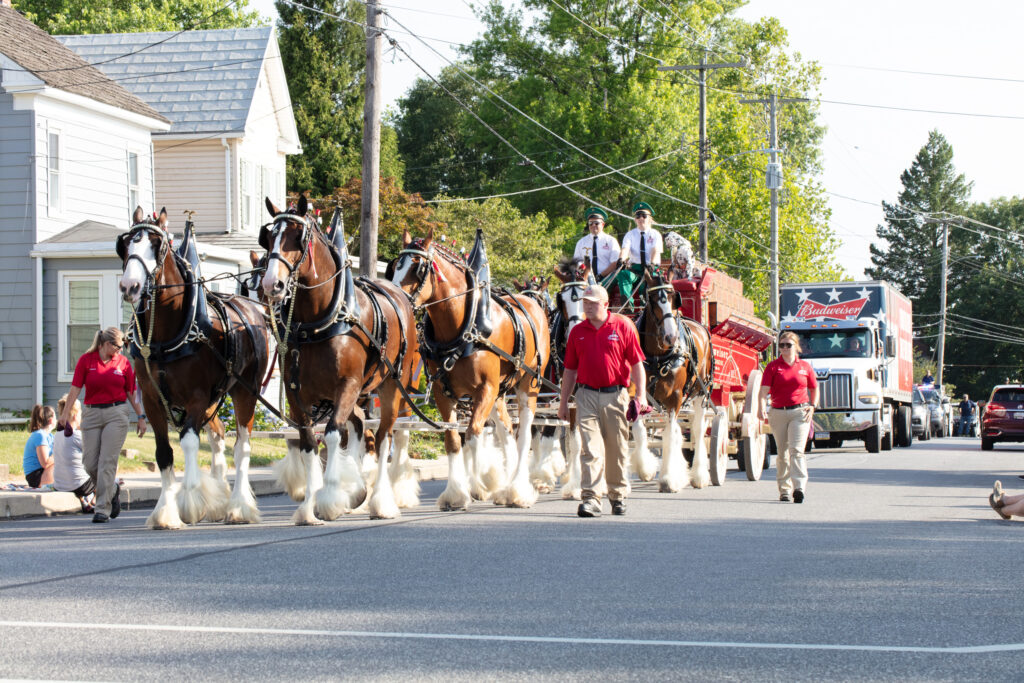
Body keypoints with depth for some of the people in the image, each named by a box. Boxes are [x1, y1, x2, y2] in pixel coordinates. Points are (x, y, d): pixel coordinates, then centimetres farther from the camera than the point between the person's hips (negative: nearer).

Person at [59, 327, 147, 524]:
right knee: (90, 463, 1)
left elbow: (131, 393, 11)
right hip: (91, 414, 1)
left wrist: (141, 416, 9)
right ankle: (112, 490, 28)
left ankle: (103, 509, -6)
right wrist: (66, 413, -6)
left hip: (116, 414, -1)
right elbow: (75, 388, -1)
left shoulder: (123, 363, 5)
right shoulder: (86, 360, 2)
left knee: (107, 461, -9)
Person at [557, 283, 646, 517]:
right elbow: (570, 370, 14)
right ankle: (590, 498, -14)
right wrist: (564, 401, 11)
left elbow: (636, 364, 1)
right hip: (587, 395, 1)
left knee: (617, 449, 9)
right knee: (591, 448, -9)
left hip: (615, 395, -1)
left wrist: (641, 394, -7)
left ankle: (618, 496, 25)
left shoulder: (623, 326, 1)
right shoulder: (577, 332, 9)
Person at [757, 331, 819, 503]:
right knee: (783, 453, 8)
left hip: (800, 413, -1)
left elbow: (814, 389, 20)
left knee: (796, 449, -15)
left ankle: (799, 488, -23)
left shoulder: (805, 366, 8)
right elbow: (764, 390, -7)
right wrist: (760, 408, -24)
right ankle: (784, 489, 18)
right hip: (778, 413, 1)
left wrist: (812, 406, 3)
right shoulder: (773, 367, 3)